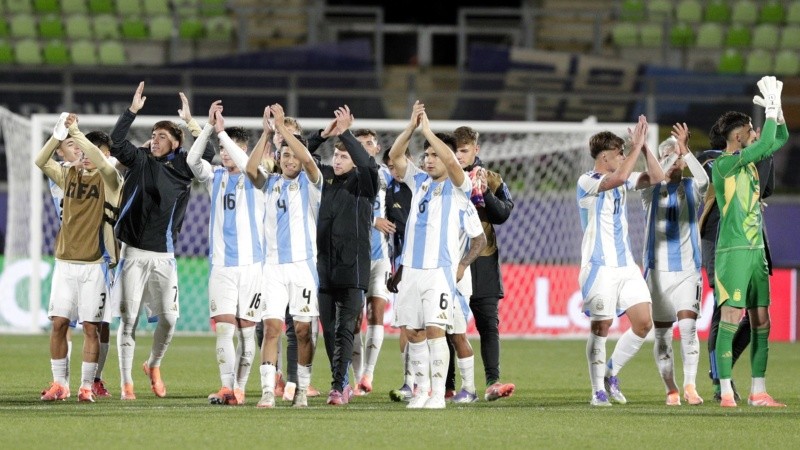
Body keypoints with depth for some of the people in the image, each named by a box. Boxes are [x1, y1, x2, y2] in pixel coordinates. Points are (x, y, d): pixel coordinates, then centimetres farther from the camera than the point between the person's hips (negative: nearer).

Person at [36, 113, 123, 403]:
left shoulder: (108, 180, -3)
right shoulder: (69, 175, 11)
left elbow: (102, 162, -24)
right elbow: (41, 162, -1)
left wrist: (76, 133, -21)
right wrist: (59, 135, -15)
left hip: (94, 264, -4)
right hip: (65, 262, 4)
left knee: (91, 326, -3)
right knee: (58, 323, 1)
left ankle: (87, 386, 2)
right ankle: (59, 384, 8)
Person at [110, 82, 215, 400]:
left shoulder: (183, 166, 6)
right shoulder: (139, 160, 5)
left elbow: (208, 153, -6)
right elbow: (116, 141, -8)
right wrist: (132, 110, -14)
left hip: (164, 254, 1)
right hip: (134, 252, -1)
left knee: (169, 318, 1)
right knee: (128, 318, -3)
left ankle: (154, 366, 28)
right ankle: (126, 383, 2)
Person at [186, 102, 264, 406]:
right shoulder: (215, 177, 9)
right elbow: (192, 160, -9)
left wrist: (222, 131, -20)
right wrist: (209, 127, -19)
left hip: (251, 264, -2)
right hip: (221, 265, 2)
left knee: (246, 330, 2)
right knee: (223, 327, -10)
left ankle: (239, 389, 9)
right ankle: (226, 388, -16)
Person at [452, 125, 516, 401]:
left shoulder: (490, 179, 8)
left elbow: (503, 213, -1)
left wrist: (484, 193, -14)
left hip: (483, 262, 0)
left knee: (488, 324, -6)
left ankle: (493, 381, -11)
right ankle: (447, 385, 8)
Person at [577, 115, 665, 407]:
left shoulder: (622, 181, 13)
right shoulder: (587, 182, -9)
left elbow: (656, 177, 8)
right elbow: (618, 178, -26)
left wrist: (644, 146, -2)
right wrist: (636, 147, -19)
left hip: (626, 264, 7)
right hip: (600, 265, -7)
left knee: (643, 323, 0)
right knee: (601, 327, -4)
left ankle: (611, 373, 17)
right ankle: (598, 390, 5)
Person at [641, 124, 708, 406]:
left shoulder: (691, 188, 6)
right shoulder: (652, 190, 6)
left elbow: (703, 179, -17)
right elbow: (652, 179, -18)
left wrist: (685, 151, -26)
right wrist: (673, 154, -25)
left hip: (687, 269, -1)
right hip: (658, 269, 1)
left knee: (688, 327, -16)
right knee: (662, 333, 3)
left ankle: (690, 386, -16)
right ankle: (671, 390, 12)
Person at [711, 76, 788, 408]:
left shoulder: (748, 160, 13)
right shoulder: (723, 165, -11)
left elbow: (780, 139, 22)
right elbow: (766, 144, -20)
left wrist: (776, 108, 7)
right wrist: (771, 109, -11)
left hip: (756, 249, 8)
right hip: (733, 251, -8)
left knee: (761, 321, 6)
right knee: (730, 318, -10)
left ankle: (758, 392, 9)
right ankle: (725, 392, -10)